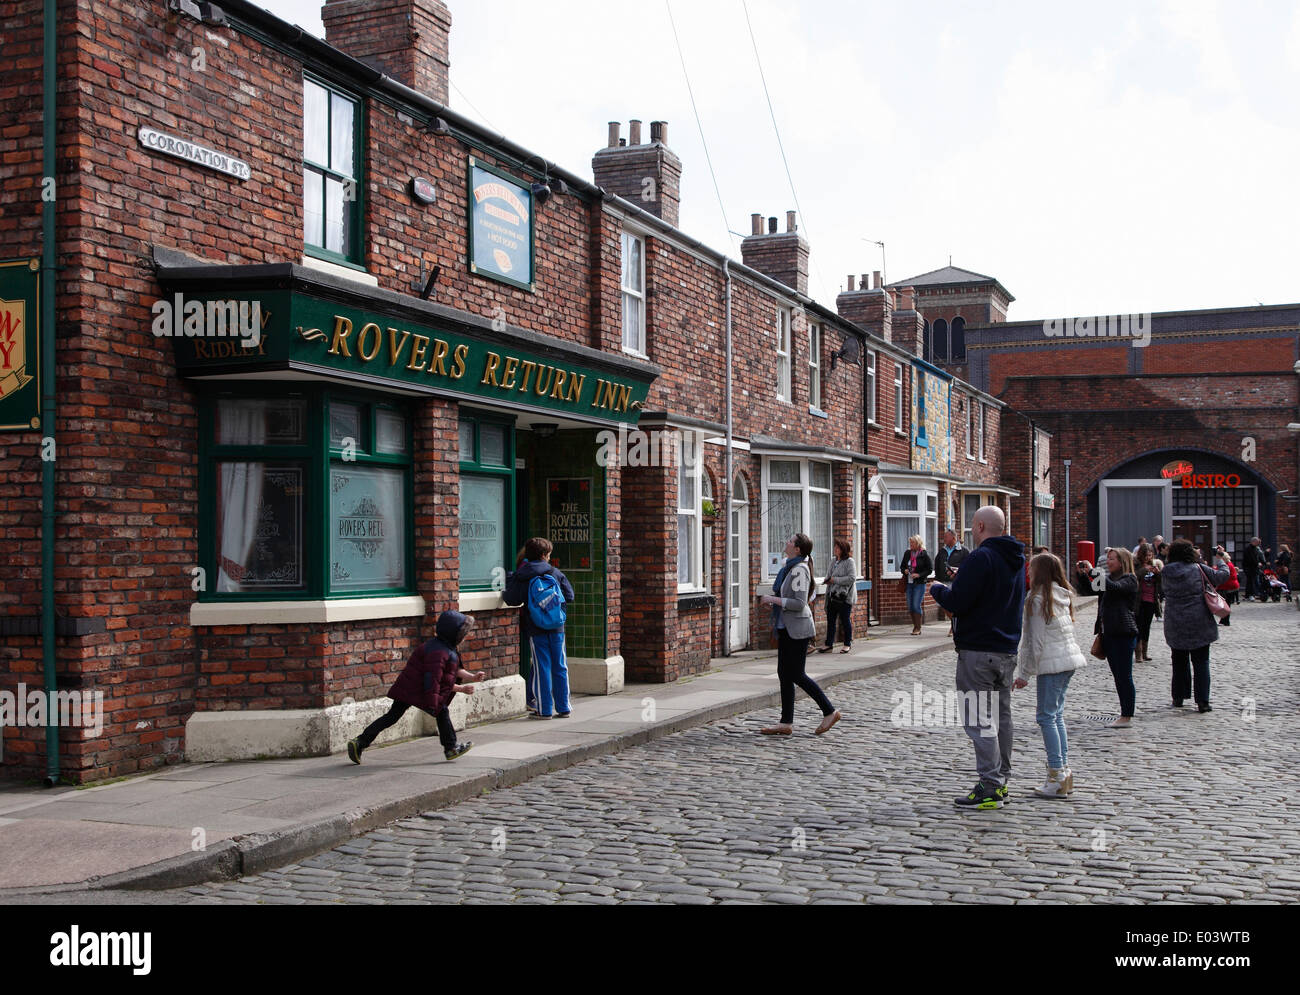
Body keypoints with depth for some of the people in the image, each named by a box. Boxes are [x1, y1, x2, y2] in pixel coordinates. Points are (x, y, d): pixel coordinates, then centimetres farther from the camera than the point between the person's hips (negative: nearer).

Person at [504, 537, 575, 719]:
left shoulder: (521, 578, -3)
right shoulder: (555, 573, 1)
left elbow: (511, 599, -7)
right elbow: (569, 596, 4)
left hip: (535, 630, -1)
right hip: (557, 629, 1)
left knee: (541, 668, 3)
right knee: (560, 667, 9)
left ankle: (543, 709, 4)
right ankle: (563, 707, 13)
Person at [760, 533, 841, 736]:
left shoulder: (799, 570, -18)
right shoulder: (790, 567, 13)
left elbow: (799, 603, -23)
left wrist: (774, 599, -18)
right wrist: (773, 599, 11)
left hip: (797, 628, -10)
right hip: (786, 628, 10)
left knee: (796, 675, -5)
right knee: (784, 674, 8)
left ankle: (830, 711, 7)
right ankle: (786, 723, 11)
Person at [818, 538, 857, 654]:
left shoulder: (849, 562, -9)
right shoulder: (834, 562, 14)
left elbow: (852, 578, -18)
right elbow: (829, 575, 27)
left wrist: (835, 580, -17)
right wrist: (827, 579, 5)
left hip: (844, 596, -7)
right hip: (832, 595, 7)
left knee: (845, 620, 2)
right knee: (830, 620, 7)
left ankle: (848, 644, 14)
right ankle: (829, 644, 13)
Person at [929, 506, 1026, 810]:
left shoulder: (980, 558, -16)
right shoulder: (1017, 560, 13)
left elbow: (956, 602, -21)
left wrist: (938, 589, 1)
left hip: (978, 651, -9)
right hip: (1008, 650, 9)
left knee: (980, 720, -6)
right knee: (1001, 716, 15)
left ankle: (989, 787, -8)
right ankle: (1001, 782, 22)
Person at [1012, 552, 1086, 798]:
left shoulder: (1037, 599, -11)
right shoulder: (1062, 596, 13)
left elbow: (1035, 640, -13)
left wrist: (1025, 673, -8)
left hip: (1051, 662, -8)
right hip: (1070, 658, 8)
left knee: (1047, 716, -5)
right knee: (1057, 715, 13)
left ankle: (1057, 777, -8)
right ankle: (1064, 772, 14)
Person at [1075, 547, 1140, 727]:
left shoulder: (1129, 579, -7)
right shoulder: (1108, 578, 17)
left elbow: (1113, 587, -25)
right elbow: (1087, 590, 18)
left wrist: (1092, 571, -22)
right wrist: (1082, 574, 3)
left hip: (1124, 634, -8)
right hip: (1108, 634, 8)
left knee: (1124, 675, -5)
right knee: (1118, 675, 11)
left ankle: (1127, 716, -2)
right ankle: (1125, 713, 18)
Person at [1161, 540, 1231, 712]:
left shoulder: (1167, 572, -3)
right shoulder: (1199, 569, -8)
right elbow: (1222, 575, -1)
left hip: (1175, 626, 2)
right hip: (1198, 624, -2)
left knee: (1179, 661, 16)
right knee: (1201, 662, 3)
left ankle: (1178, 697, 20)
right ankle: (1202, 701, -2)